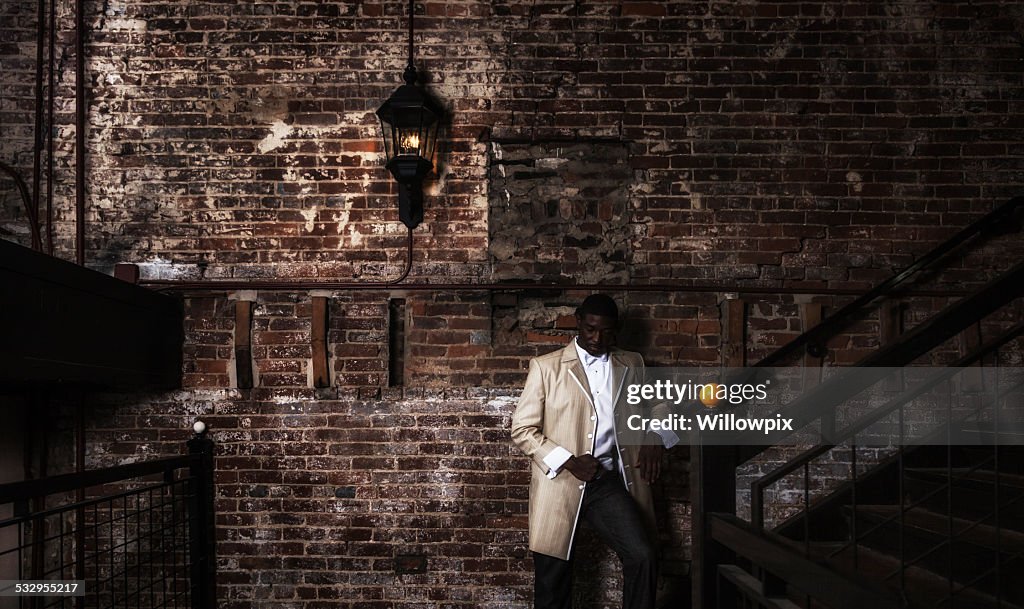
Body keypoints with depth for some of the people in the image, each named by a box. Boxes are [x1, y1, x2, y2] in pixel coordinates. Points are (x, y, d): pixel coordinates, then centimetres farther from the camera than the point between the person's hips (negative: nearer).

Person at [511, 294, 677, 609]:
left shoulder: (632, 365, 11)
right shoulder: (546, 366, 2)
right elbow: (522, 429, -1)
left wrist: (656, 439, 2)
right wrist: (569, 462, -13)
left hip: (609, 483, 2)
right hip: (560, 483, -2)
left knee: (643, 558, -19)